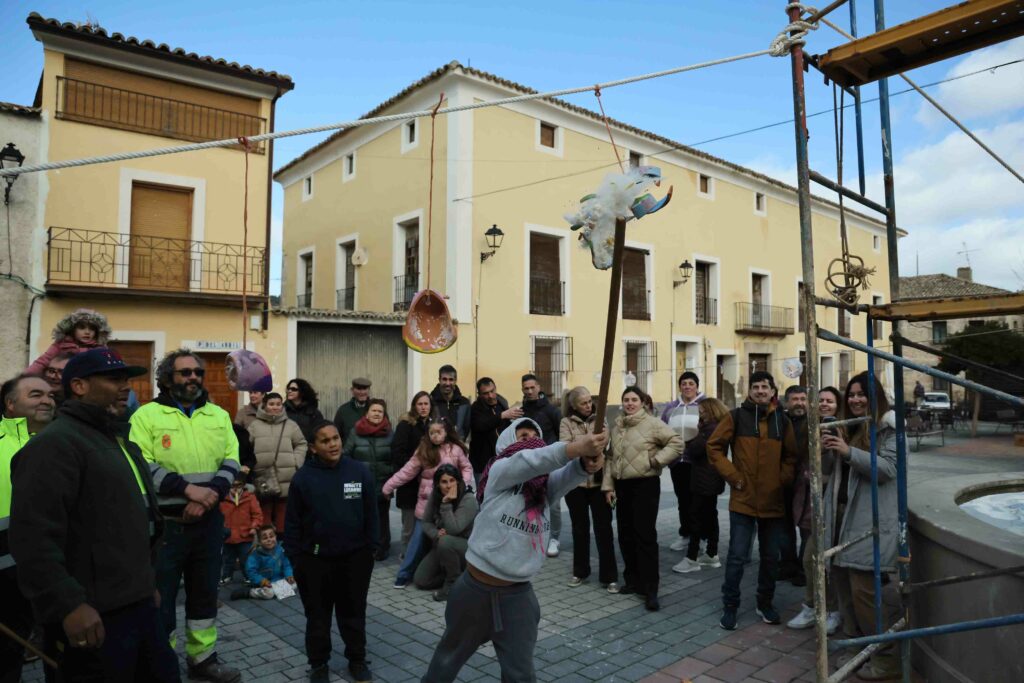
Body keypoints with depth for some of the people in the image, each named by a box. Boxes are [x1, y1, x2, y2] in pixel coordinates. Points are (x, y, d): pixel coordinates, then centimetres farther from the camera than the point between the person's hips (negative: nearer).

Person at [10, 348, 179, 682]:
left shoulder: (120, 445, 18)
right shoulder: (55, 444, -13)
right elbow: (34, 538, -23)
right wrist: (68, 605, -26)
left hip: (139, 605, 9)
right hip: (94, 617, -9)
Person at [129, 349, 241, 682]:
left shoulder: (219, 415, 8)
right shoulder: (147, 414, -5)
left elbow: (231, 461, 4)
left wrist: (210, 494, -13)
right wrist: (188, 488, -20)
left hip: (209, 521, 4)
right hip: (164, 522, -4)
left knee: (205, 592, 15)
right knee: (160, 597, 6)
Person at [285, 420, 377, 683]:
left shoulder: (360, 471, -7)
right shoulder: (303, 477, -8)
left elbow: (371, 514, 0)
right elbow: (293, 522, -3)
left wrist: (371, 548, 0)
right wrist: (295, 558, -3)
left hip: (354, 557, 1)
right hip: (315, 560, 0)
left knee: (353, 613, 16)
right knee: (318, 616, 15)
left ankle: (357, 659, 34)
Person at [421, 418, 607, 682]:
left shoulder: (544, 483, -2)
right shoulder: (500, 470, -12)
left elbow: (566, 476, -24)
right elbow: (527, 461, -33)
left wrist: (586, 464, -48)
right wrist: (575, 447, -49)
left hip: (518, 593, 2)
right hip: (477, 588, -2)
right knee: (452, 653, 22)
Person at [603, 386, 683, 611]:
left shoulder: (652, 423, -8)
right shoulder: (617, 426, 11)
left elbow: (677, 442, -13)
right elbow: (611, 459, 15)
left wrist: (655, 459, -17)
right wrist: (608, 486, 10)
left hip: (645, 485, -7)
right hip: (622, 486, 7)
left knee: (645, 535, -8)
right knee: (626, 535, 12)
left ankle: (650, 590, -2)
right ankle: (633, 580, 26)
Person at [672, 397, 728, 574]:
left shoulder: (712, 429, -19)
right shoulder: (713, 428, 14)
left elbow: (695, 449, -24)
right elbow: (698, 449, 15)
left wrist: (686, 447, -5)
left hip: (705, 480, -11)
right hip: (710, 479, 11)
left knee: (696, 517, -7)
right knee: (709, 515, 15)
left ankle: (691, 559, -4)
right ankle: (712, 556, 22)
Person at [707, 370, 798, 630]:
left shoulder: (782, 420, 4)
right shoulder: (736, 416, -5)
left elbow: (791, 455, 13)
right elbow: (714, 446, -3)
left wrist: (783, 479, 0)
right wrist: (732, 476, -7)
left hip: (773, 501, 3)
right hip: (743, 499, -3)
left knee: (771, 556, 14)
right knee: (737, 556, 0)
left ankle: (765, 603, 32)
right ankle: (730, 606, 14)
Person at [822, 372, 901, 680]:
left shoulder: (889, 426, -7)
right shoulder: (849, 427, 15)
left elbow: (888, 469, -16)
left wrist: (849, 452, -25)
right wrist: (829, 450, 3)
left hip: (872, 519, -8)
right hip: (845, 514, 8)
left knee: (866, 588, -8)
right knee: (846, 583, 13)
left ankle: (886, 658, 7)